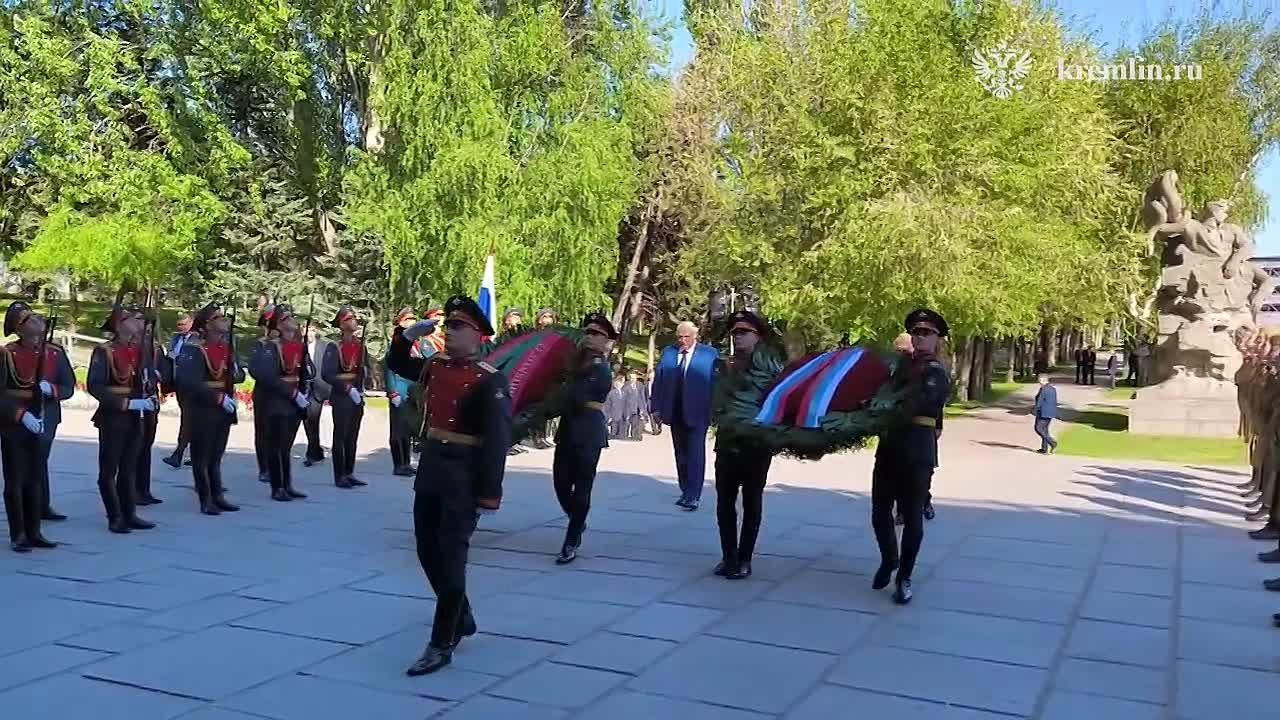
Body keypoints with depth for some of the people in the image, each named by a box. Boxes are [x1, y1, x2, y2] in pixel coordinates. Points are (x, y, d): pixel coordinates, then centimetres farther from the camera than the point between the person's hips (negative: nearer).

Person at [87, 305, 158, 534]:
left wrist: (150, 399, -6)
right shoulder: (103, 351, -10)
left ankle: (130, 515, 18)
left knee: (128, 469, 12)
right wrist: (126, 403, -23)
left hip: (136, 418, 6)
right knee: (109, 470, 3)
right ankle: (115, 518, 8)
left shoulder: (139, 350, 10)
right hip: (113, 418, -6)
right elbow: (94, 386, -18)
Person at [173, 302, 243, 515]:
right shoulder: (194, 349, -14)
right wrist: (218, 398, -24)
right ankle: (206, 501, 9)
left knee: (216, 455, 14)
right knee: (202, 456, 3)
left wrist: (236, 373, -11)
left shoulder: (227, 346, 8)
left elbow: (240, 374, 13)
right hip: (202, 410, -7)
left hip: (225, 408, 7)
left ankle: (218, 496, 22)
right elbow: (189, 381, -23)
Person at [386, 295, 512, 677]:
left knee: (450, 556, -4)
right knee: (428, 552, 15)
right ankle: (462, 618, 35)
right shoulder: (435, 366, 8)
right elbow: (395, 364, 25)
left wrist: (489, 492, -21)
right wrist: (410, 334, 5)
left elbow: (497, 439, -18)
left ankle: (442, 645, 5)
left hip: (464, 478, -8)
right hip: (430, 469, 8)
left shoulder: (490, 381, -14)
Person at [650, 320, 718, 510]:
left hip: (697, 413, -4)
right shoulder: (668, 352, 8)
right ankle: (685, 491, 21)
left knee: (695, 454, -6)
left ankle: (693, 496, -6)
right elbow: (658, 380, 8)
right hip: (675, 413, 4)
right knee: (681, 454, 11)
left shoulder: (710, 354, -3)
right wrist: (656, 407, 3)